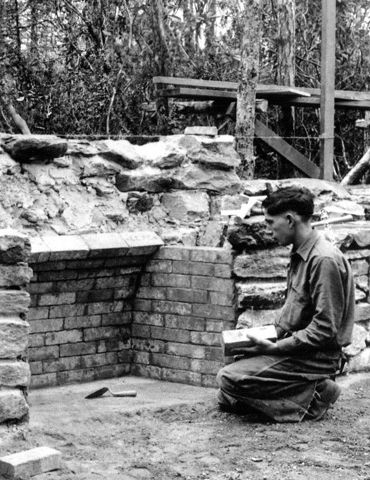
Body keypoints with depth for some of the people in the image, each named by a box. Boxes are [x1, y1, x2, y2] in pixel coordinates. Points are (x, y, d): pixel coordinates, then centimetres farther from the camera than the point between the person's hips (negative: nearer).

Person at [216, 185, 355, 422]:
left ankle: (312, 398, -8)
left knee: (230, 378, -17)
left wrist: (275, 347, -20)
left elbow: (325, 329, -23)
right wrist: (262, 333, 9)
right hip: (295, 348, 10)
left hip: (314, 358, -10)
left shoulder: (324, 259, -20)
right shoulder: (302, 254, 12)